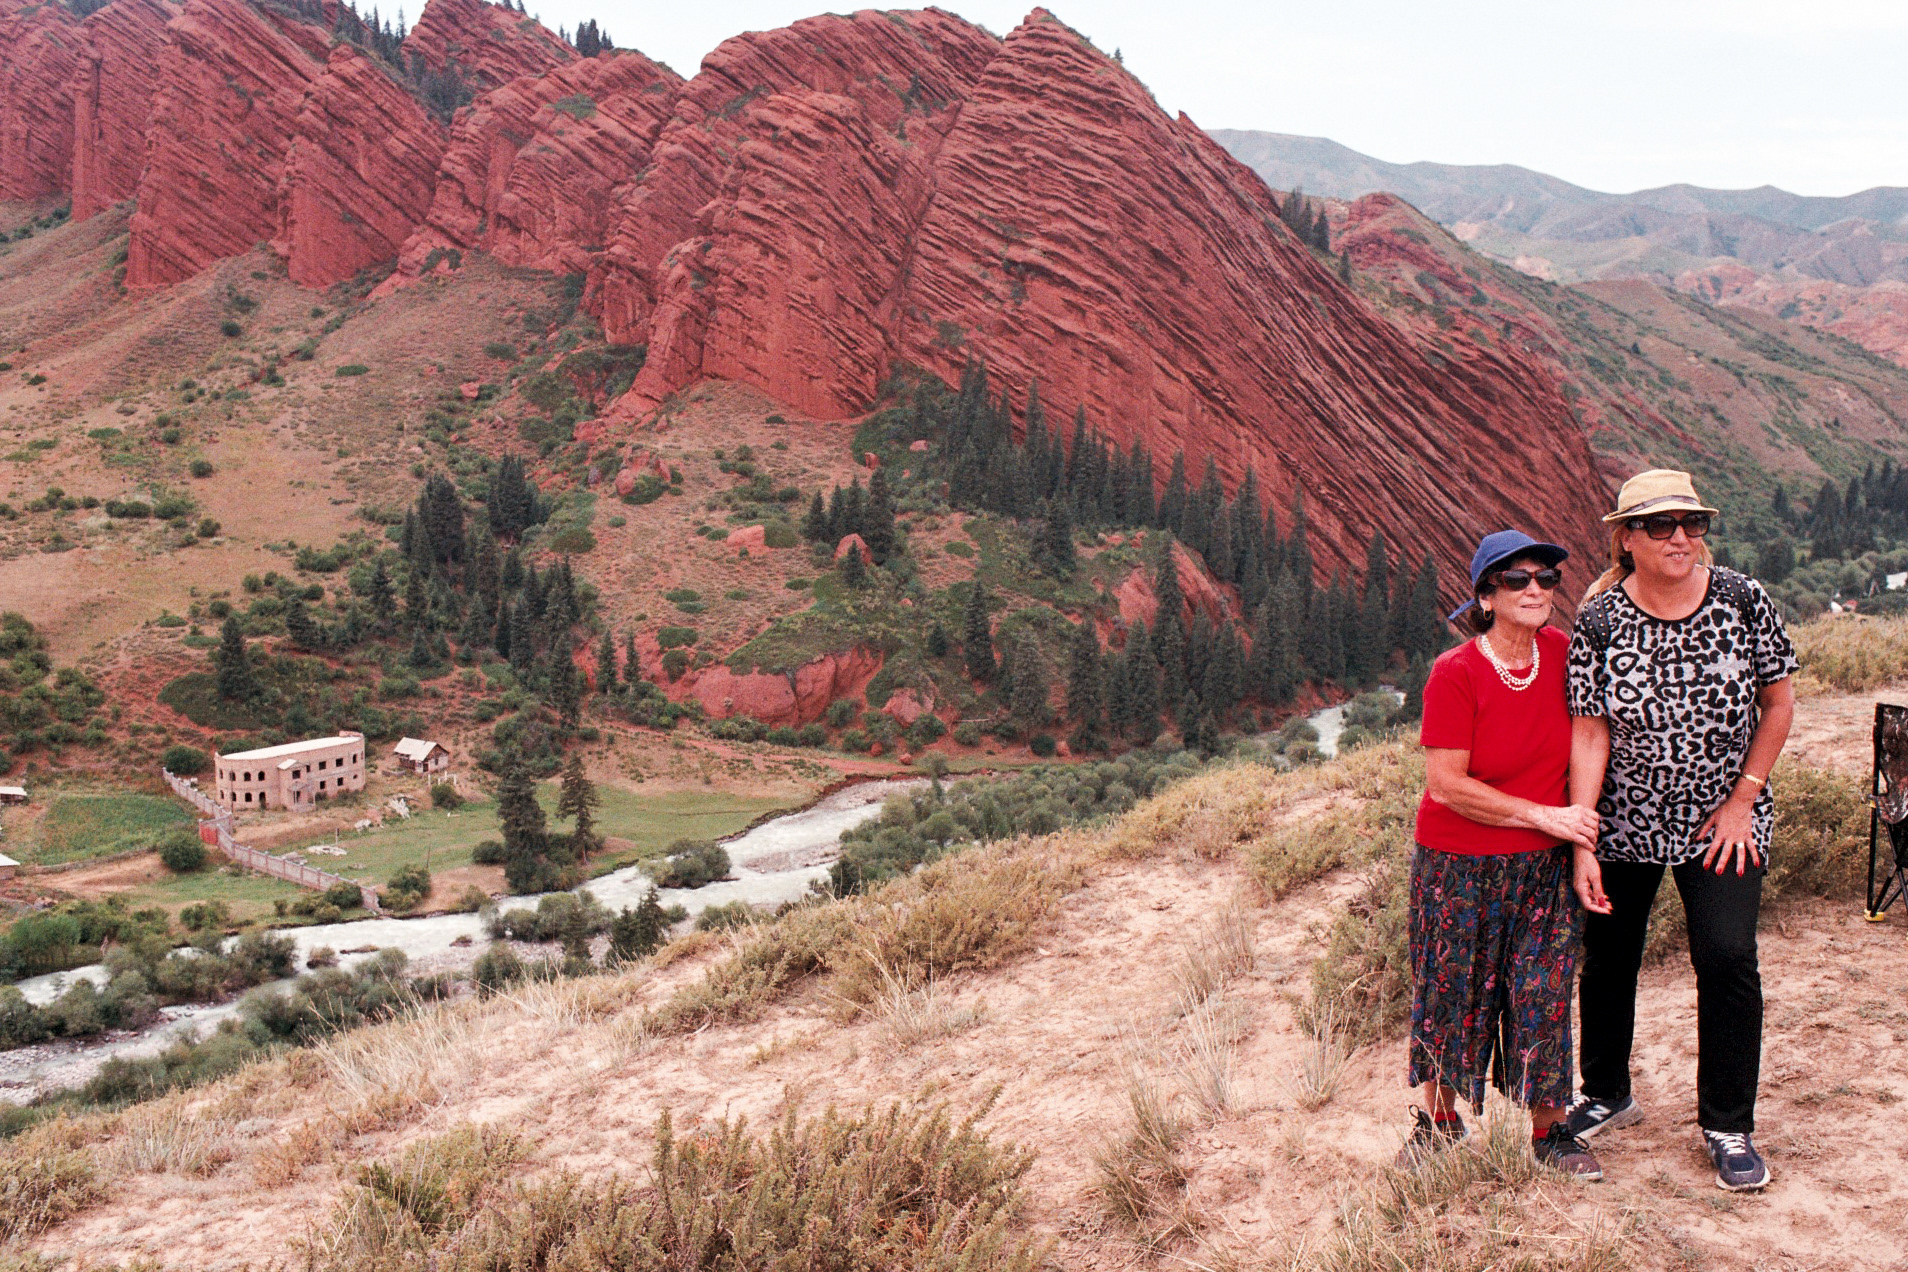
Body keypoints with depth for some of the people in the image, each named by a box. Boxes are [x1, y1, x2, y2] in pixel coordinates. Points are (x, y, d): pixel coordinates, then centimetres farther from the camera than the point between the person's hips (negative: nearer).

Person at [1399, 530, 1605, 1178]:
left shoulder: (1560, 652, -3)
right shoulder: (1455, 673, -17)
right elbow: (1446, 785, -18)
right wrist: (1543, 815, -17)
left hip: (1543, 865, 4)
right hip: (1459, 867, -3)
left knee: (1543, 994, 7)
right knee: (1452, 991, 11)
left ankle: (1549, 1131, 26)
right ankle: (1440, 1118, 32)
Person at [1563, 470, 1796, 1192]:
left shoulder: (1743, 602, -7)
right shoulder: (1599, 622, -10)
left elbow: (1778, 701, 2)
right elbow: (1589, 735, -12)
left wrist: (1743, 797, -4)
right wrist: (1581, 845, -15)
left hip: (1723, 823, 0)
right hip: (1624, 824, 1)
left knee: (1727, 959, -8)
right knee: (1608, 957, 11)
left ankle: (1728, 1126, 11)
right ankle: (1607, 1095, 35)